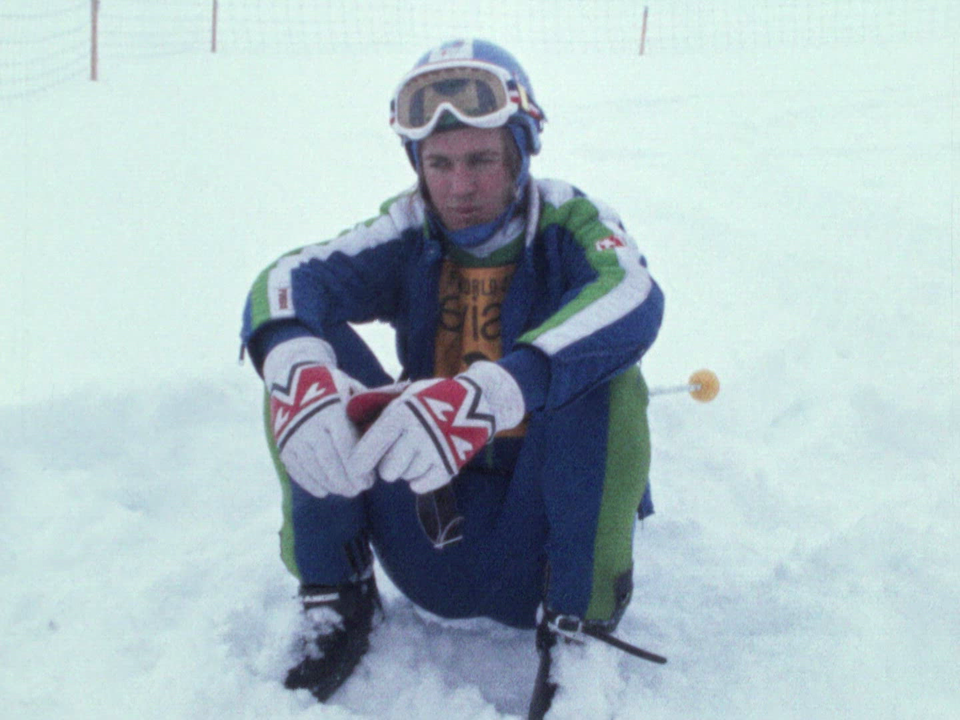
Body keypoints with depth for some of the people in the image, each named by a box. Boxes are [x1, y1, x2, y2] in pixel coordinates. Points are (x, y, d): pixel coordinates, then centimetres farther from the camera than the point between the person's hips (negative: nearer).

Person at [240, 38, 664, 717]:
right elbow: (288, 279, -20)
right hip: (432, 514, 2)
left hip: (542, 504, -2)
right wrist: (297, 371, -46)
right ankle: (337, 601, -5)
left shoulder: (570, 223, -12)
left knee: (609, 381, -30)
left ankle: (576, 621, -12)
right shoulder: (410, 233, -5)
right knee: (309, 361, -16)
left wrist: (488, 394, -53)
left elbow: (634, 301, -35)